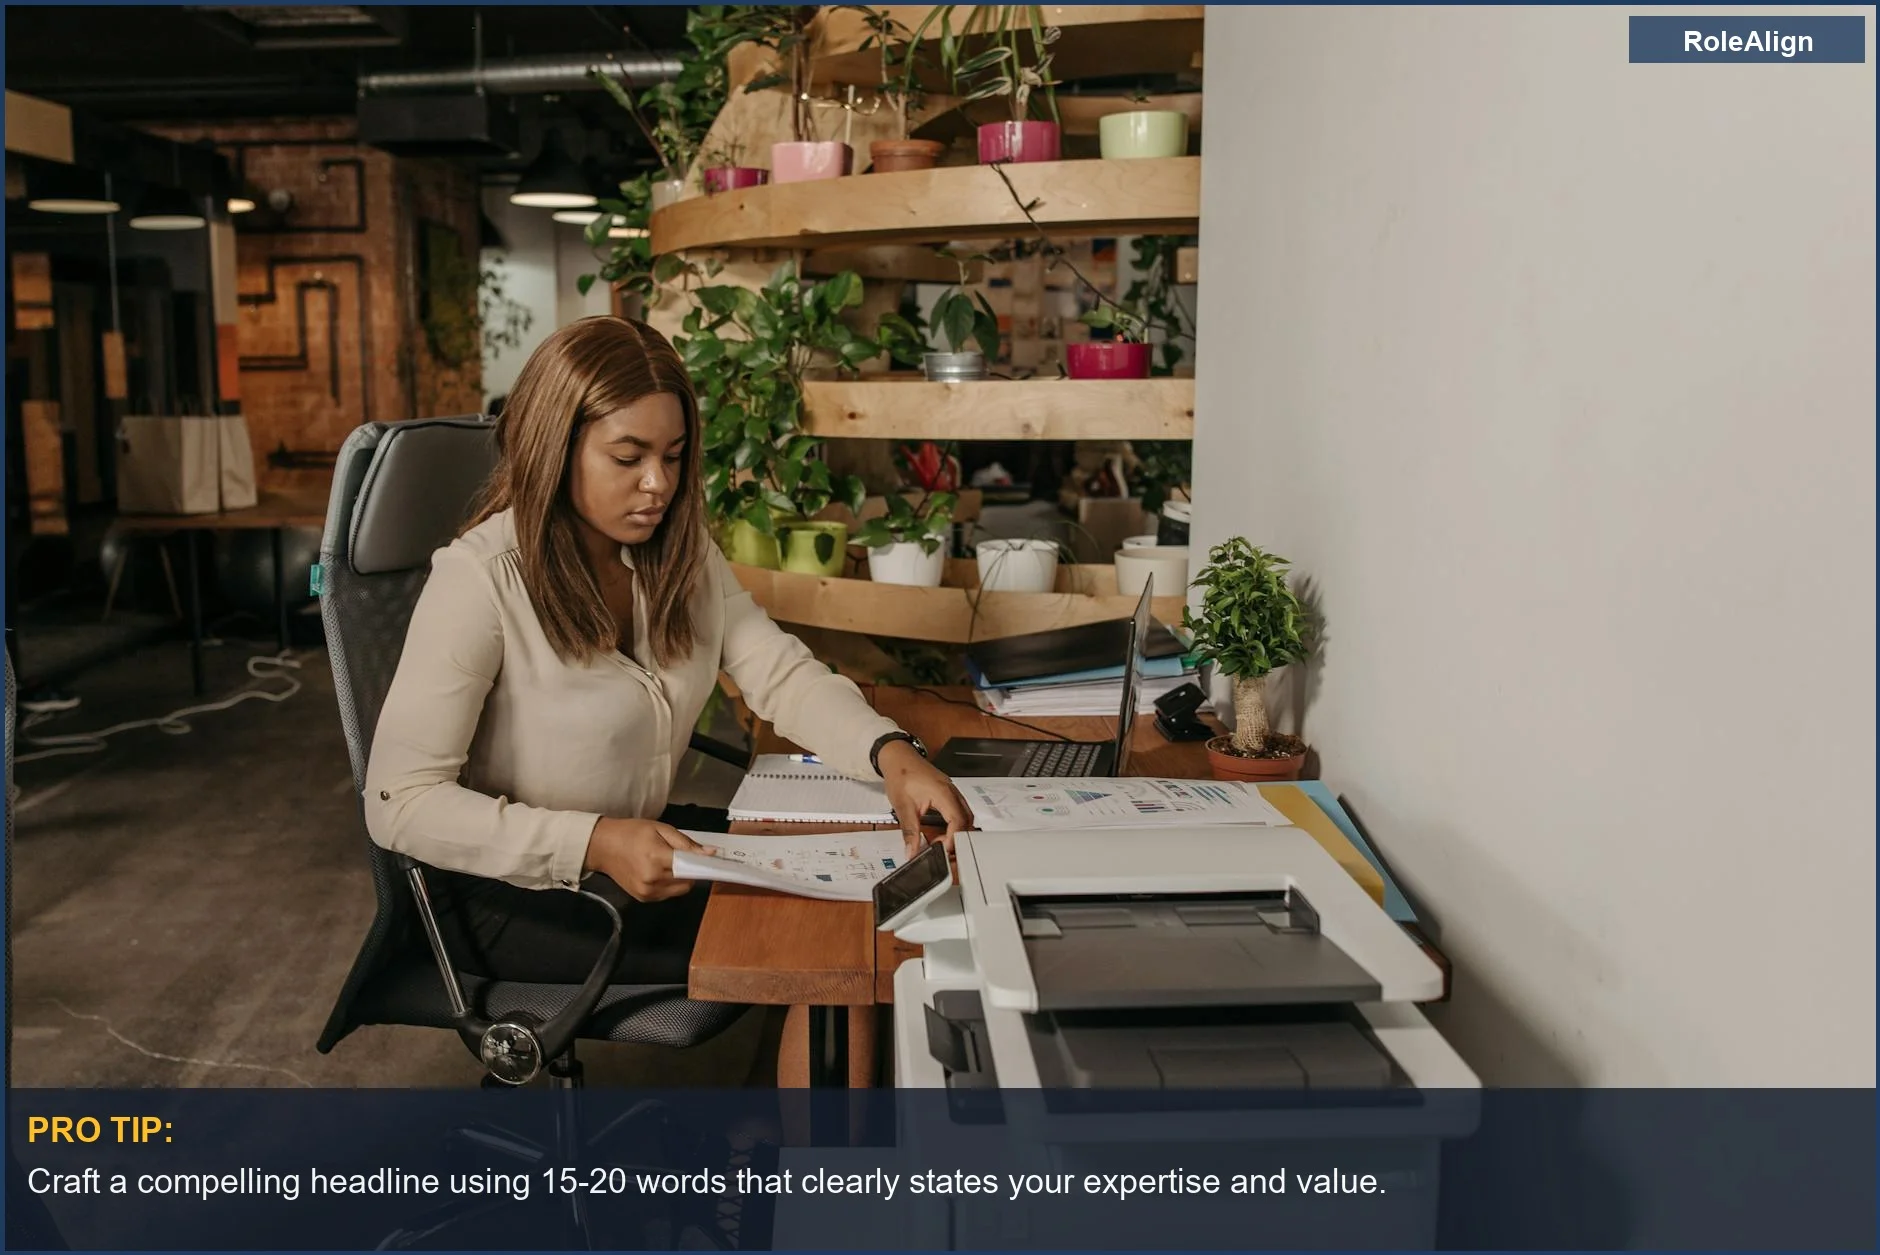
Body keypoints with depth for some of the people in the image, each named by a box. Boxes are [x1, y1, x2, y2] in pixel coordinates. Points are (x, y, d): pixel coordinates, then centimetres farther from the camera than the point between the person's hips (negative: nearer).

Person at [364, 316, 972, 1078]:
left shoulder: (678, 549, -1)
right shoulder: (480, 579, -23)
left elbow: (781, 672, -7)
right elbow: (399, 803, -24)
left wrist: (889, 753, -26)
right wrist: (593, 845, -34)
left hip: (640, 850, 7)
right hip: (516, 895, -7)